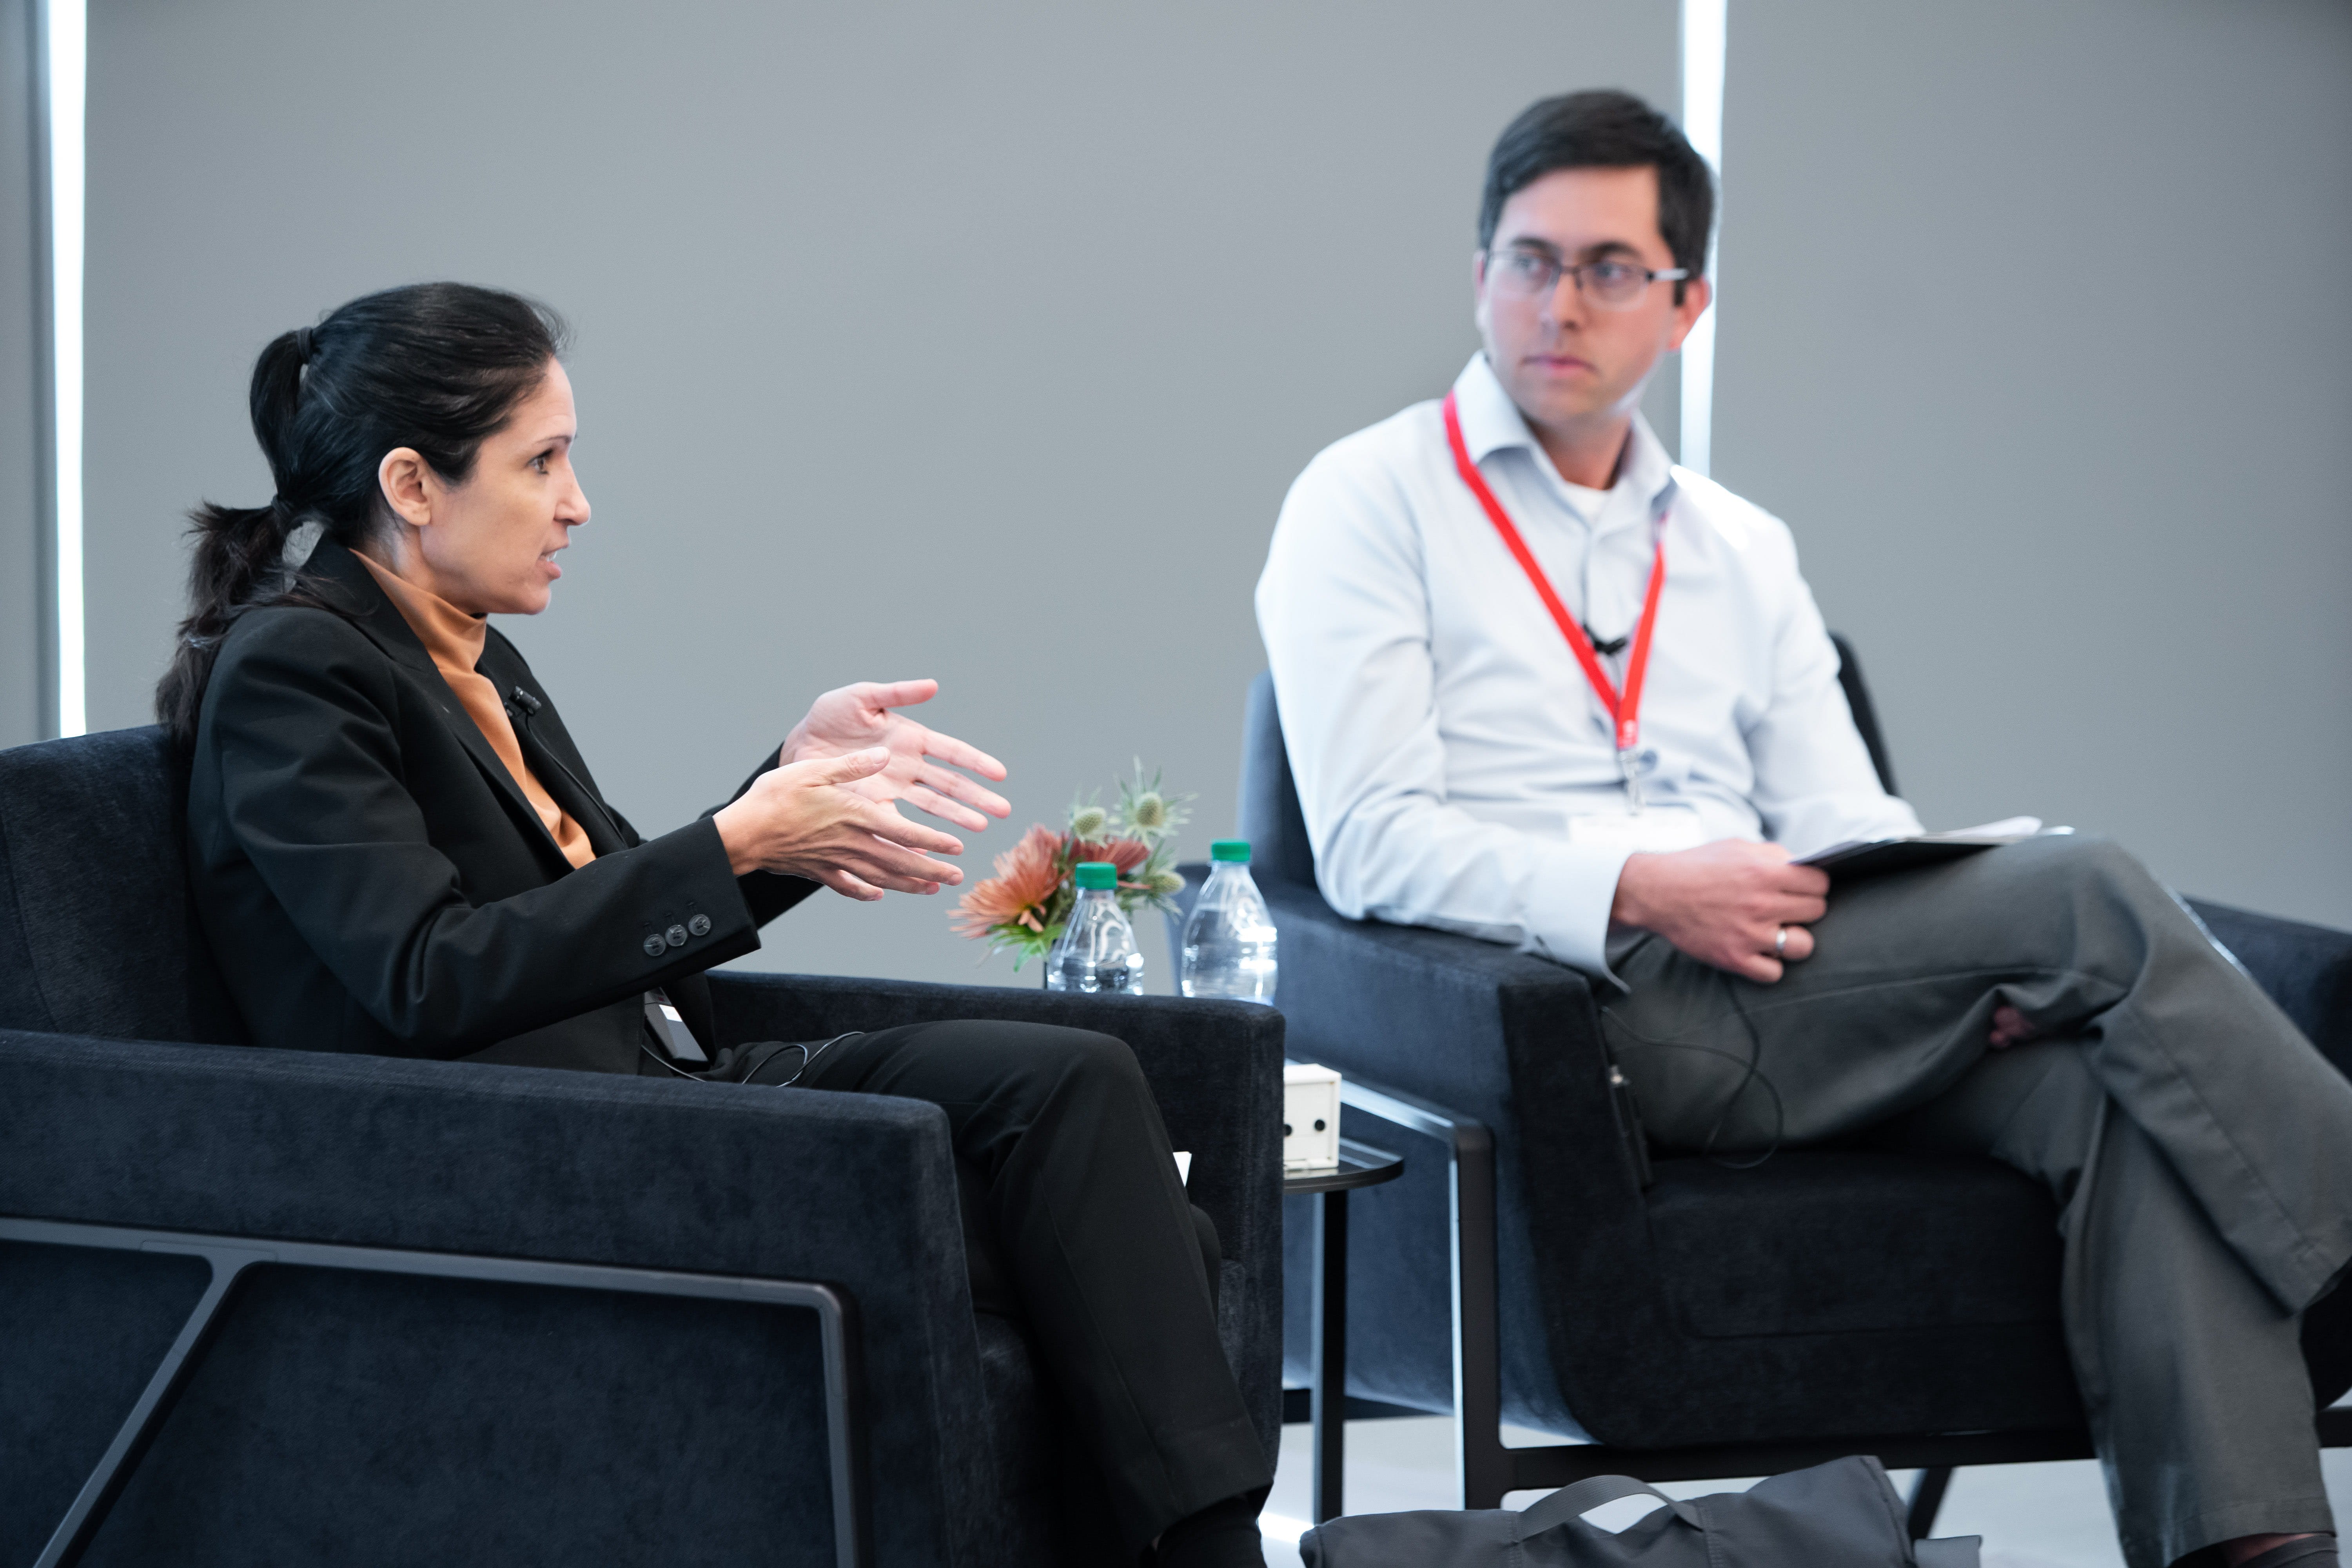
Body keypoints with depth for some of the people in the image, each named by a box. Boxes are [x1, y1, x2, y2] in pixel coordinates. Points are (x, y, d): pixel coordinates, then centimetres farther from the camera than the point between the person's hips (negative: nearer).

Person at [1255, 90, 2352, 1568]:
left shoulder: (1742, 549, 25)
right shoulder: (1371, 505, 8)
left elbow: (1851, 831, 16)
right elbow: (1371, 845, -5)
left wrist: (1964, 967, -7)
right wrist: (1641, 890, -18)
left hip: (1798, 1010, 5)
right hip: (1587, 1015, -5)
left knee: (2115, 1084, -25)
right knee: (2090, 892, -20)